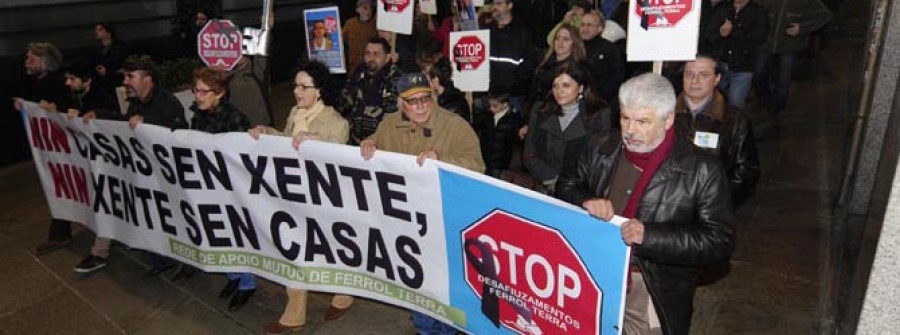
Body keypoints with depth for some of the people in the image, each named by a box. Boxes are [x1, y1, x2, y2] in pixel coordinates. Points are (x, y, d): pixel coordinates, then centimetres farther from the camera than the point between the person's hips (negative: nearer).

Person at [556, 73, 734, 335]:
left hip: (655, 295, -3)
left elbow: (719, 241, -14)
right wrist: (586, 201, -15)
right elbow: (566, 185, 8)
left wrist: (649, 235, -26)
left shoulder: (702, 171, -15)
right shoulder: (601, 147, -2)